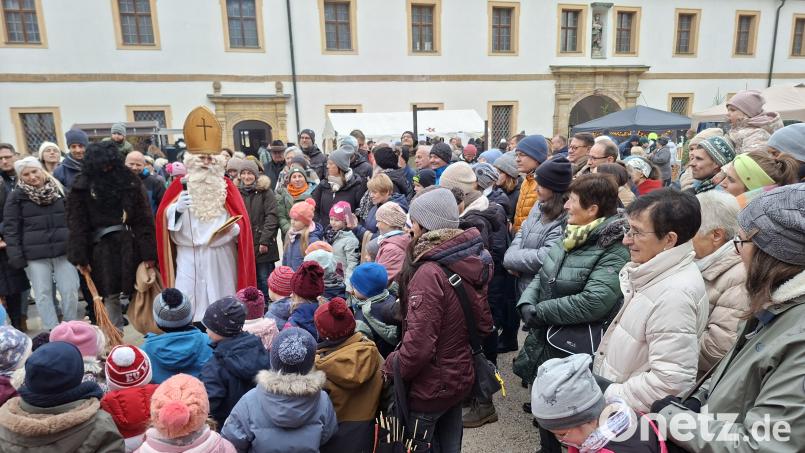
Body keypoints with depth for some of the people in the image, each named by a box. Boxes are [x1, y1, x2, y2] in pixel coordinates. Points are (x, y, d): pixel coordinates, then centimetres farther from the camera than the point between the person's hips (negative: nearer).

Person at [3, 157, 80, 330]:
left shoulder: (58, 190, 9)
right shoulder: (16, 197, 1)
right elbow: (10, 228, -2)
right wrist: (16, 256, -9)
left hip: (64, 251, 2)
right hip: (35, 255, -2)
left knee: (70, 291, 1)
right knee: (43, 295, 2)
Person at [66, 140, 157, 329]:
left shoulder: (129, 181, 0)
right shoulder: (83, 186, 1)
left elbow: (143, 218, -4)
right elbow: (77, 223, -1)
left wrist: (148, 252, -9)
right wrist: (80, 257, -6)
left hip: (130, 246, 0)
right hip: (102, 249, 0)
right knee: (110, 296, 7)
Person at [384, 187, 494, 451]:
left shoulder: (429, 273, -28)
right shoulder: (468, 262, -2)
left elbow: (418, 343, -29)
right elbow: (483, 323, 7)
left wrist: (389, 369, -13)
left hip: (430, 385, -8)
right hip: (460, 377, 8)